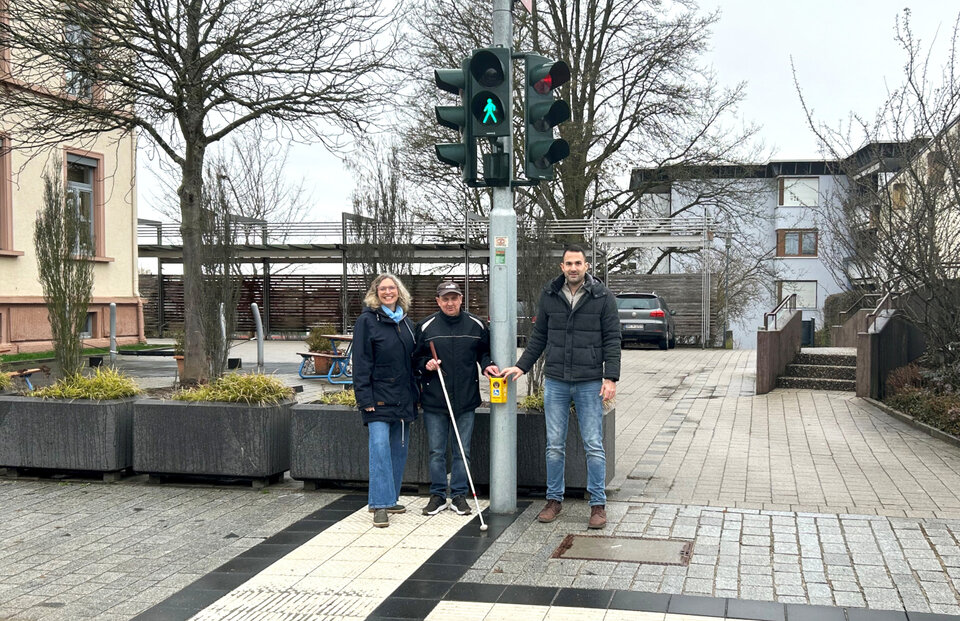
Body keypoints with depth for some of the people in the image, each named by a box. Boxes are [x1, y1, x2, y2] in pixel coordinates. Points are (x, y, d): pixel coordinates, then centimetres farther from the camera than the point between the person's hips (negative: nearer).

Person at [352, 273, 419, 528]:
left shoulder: (406, 322, 14)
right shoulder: (366, 321, -5)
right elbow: (361, 363, -9)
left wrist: (415, 394, 15)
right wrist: (365, 398, -14)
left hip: (404, 399, 6)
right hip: (379, 397, -6)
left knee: (399, 449, 10)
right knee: (380, 447, -12)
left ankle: (390, 498, 21)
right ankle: (381, 505, -10)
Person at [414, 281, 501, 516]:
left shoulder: (476, 325, 4)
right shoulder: (426, 327, 1)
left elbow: (484, 351, 17)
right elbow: (416, 358, 9)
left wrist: (487, 364, -3)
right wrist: (426, 364, -10)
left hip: (466, 400, 1)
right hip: (434, 400, -1)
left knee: (462, 451, 7)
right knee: (436, 451, 6)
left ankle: (459, 495, 19)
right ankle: (438, 495, 19)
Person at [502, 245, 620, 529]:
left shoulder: (603, 297, -2)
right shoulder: (549, 295, 6)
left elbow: (612, 340, -3)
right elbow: (538, 337, 14)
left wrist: (611, 378, -10)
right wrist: (521, 366, 7)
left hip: (589, 383, -3)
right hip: (555, 382, 3)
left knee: (594, 446, 1)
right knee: (554, 446, 8)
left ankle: (598, 504, 11)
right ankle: (554, 500, 20)